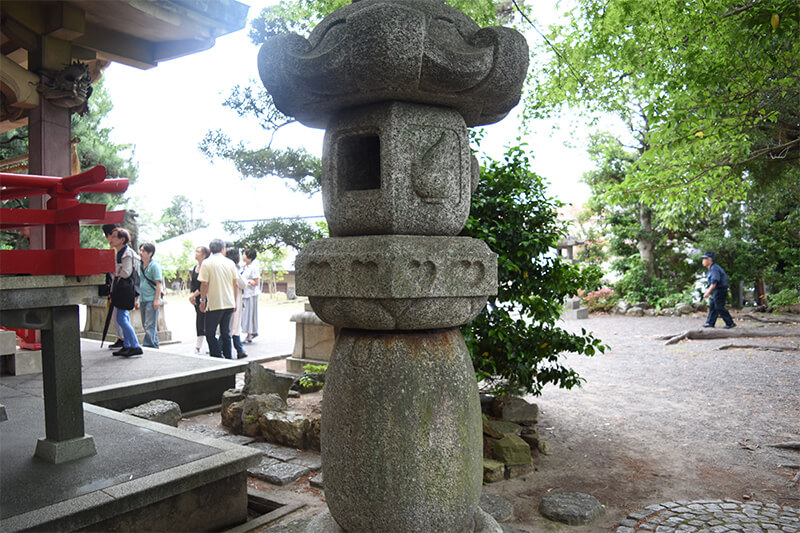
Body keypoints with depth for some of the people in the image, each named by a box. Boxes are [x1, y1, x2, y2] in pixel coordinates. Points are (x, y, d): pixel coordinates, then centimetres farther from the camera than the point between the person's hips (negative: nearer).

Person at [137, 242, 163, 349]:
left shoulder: (154, 266, -8)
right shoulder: (140, 266, 13)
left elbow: (158, 283, -11)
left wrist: (157, 299, -16)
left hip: (151, 300, -8)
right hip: (142, 299, 8)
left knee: (150, 326, -9)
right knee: (146, 325, 12)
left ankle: (148, 345, -8)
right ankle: (155, 346, 20)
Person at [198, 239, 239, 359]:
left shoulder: (207, 263, -5)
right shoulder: (230, 263, 5)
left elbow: (204, 284, -9)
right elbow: (235, 284, 7)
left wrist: (202, 300, 1)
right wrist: (234, 301, 15)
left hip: (214, 304, -4)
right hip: (229, 303, 4)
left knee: (210, 333, 4)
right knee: (226, 332, 13)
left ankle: (217, 358, -1)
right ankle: (228, 358, 14)